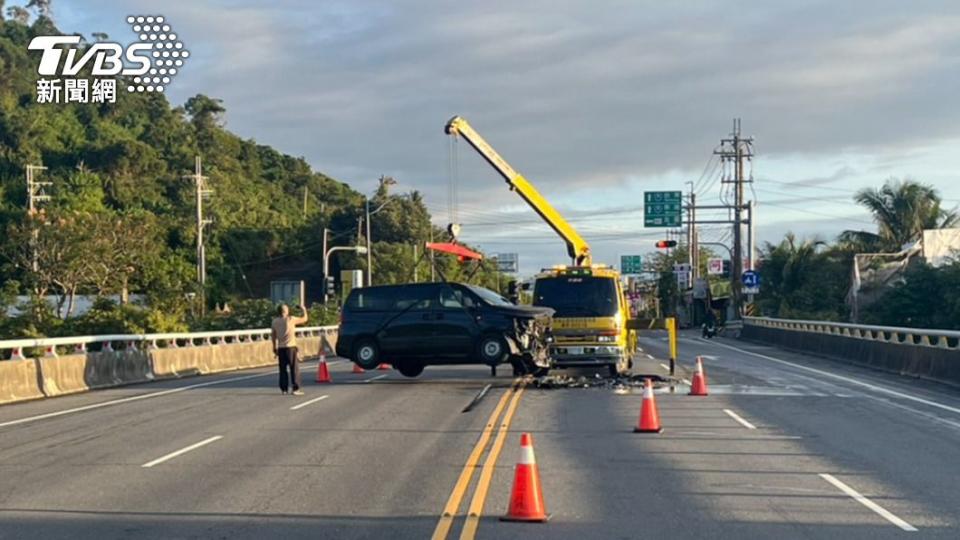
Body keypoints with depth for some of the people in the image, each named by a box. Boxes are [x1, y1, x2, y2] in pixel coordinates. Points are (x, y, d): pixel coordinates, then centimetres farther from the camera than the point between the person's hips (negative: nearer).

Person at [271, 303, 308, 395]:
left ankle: (284, 388, 12)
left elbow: (273, 336, 10)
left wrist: (275, 347, 20)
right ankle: (296, 388, -4)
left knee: (283, 369, 10)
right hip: (290, 347, -4)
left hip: (280, 348, 4)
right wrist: (303, 310, 19)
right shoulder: (290, 319, -8)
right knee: (294, 368, 0)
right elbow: (304, 319, 2)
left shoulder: (275, 322, 5)